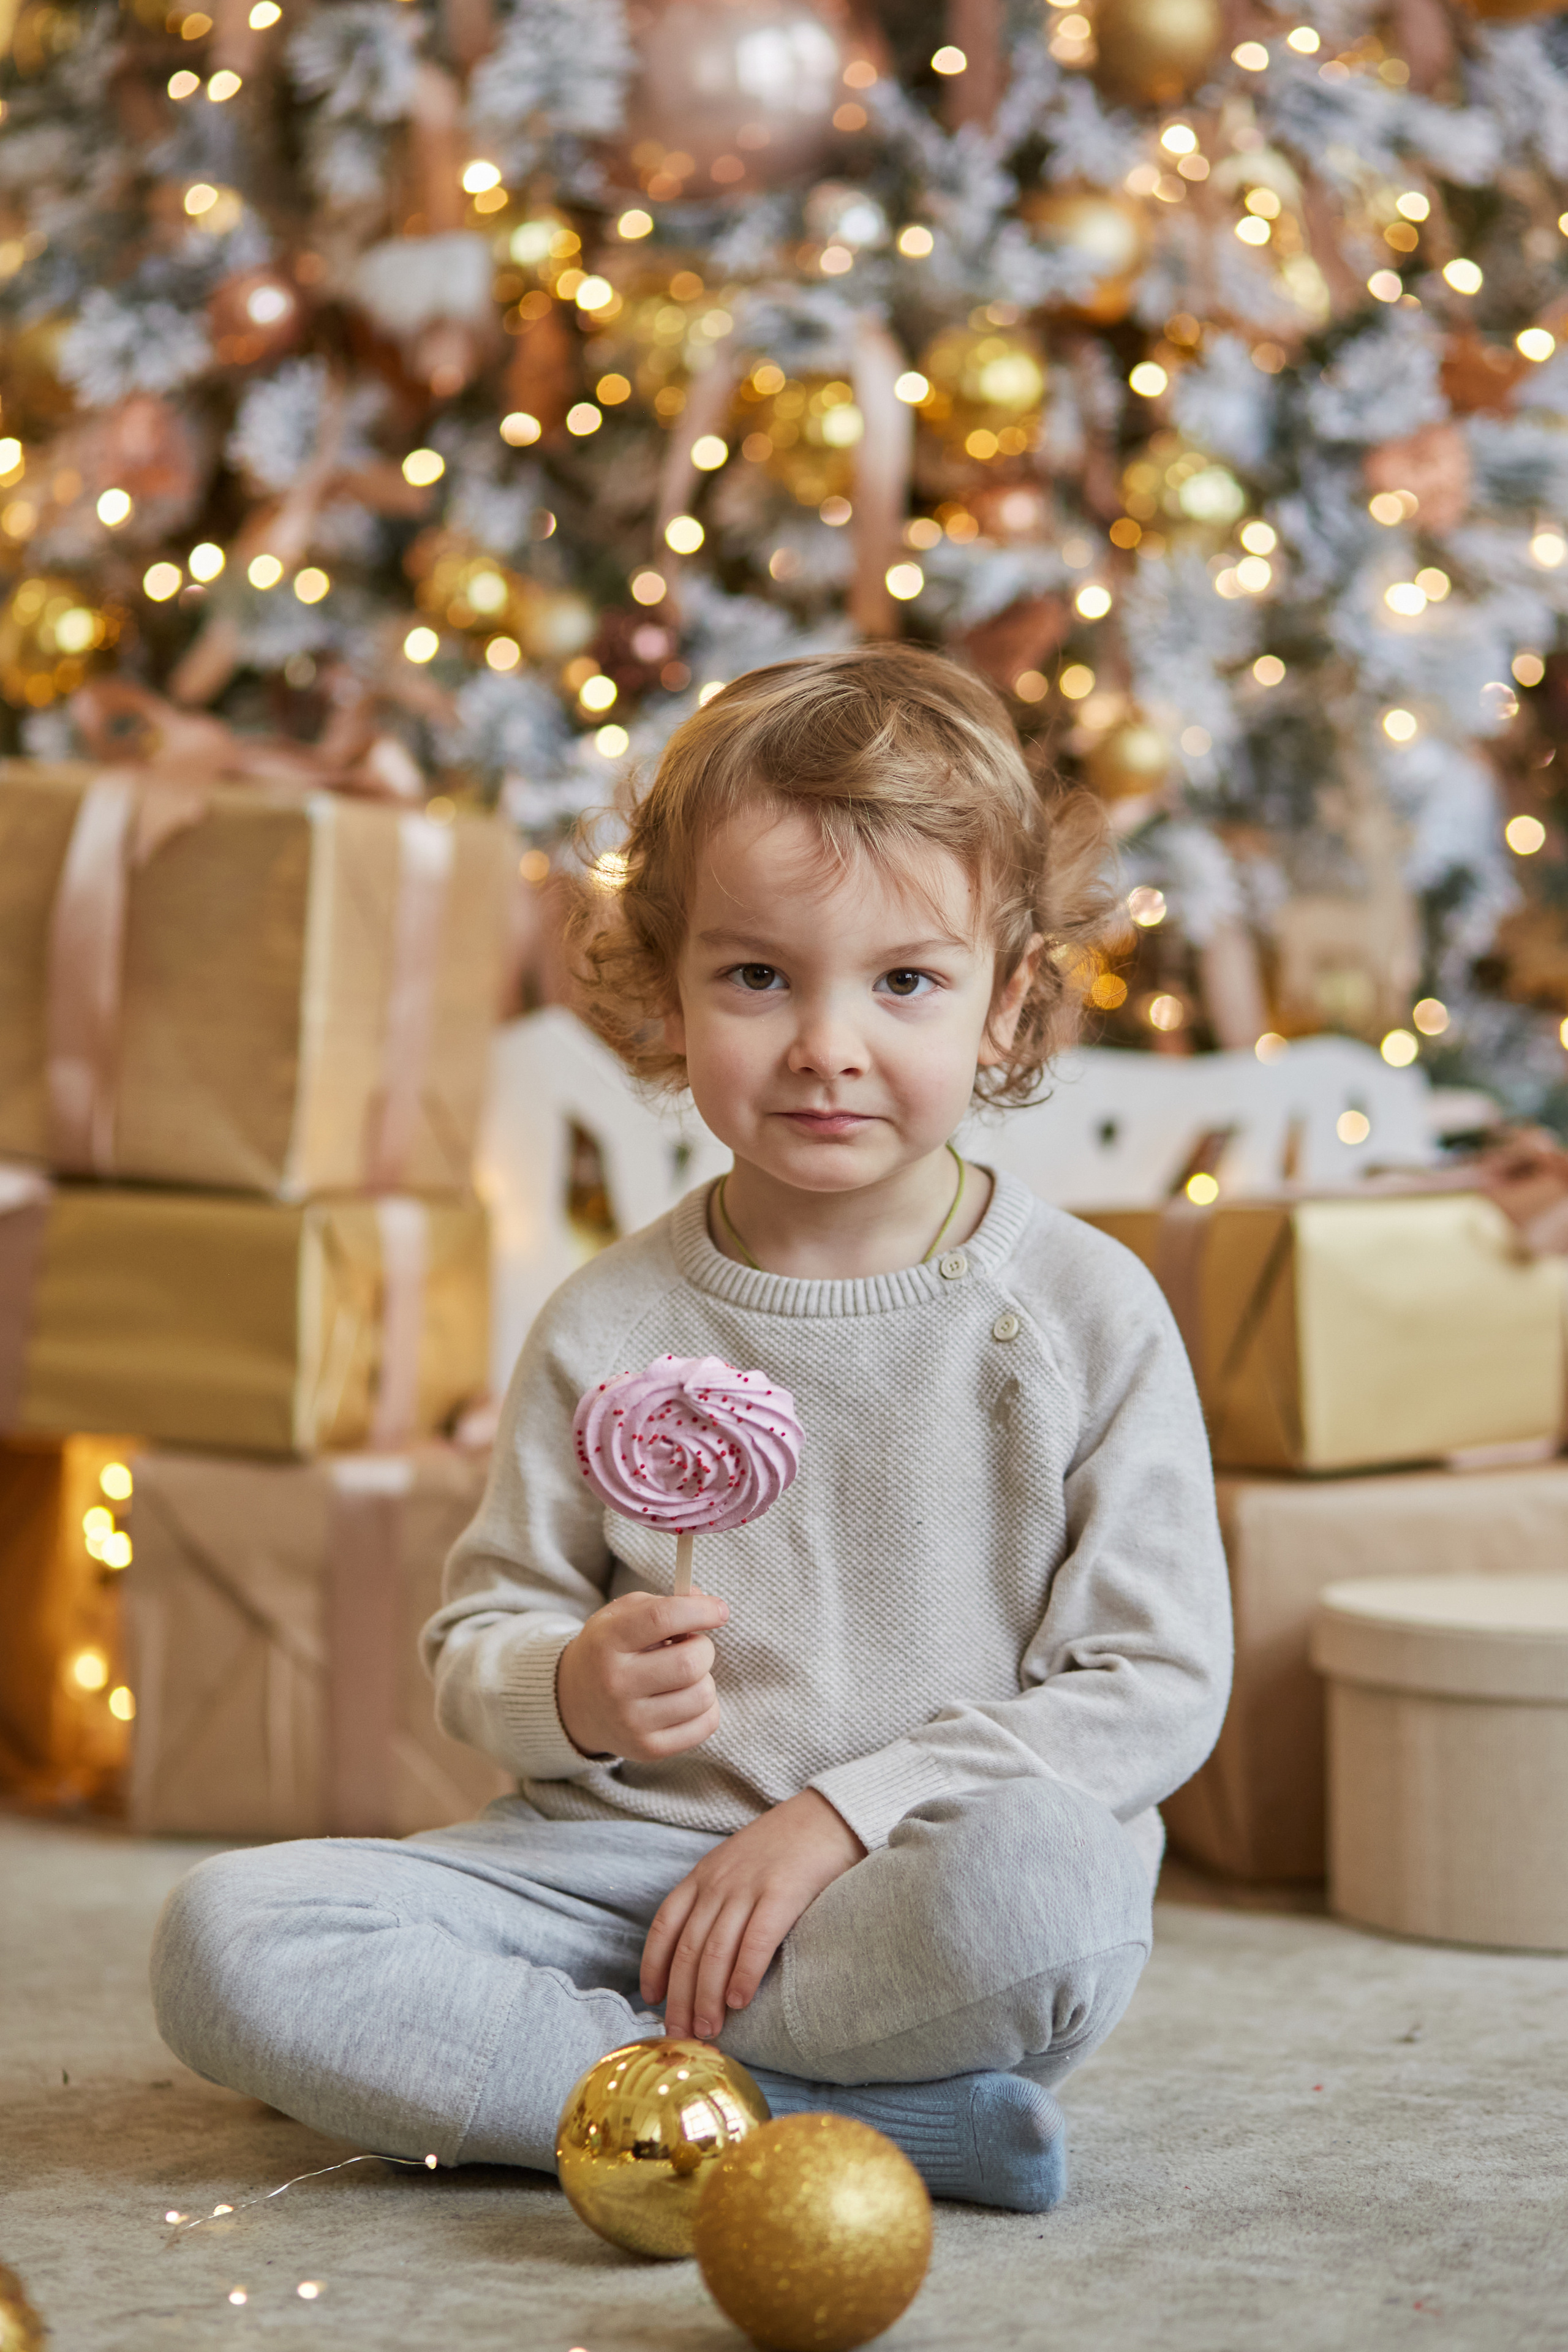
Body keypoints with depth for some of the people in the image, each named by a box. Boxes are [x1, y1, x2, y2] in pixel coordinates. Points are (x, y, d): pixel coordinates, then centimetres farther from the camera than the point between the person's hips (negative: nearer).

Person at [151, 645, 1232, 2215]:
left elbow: (1155, 1685, -3)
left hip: (919, 1880, -2)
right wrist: (572, 1690, -14)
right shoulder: (609, 1327, 6)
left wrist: (848, 1809, -13)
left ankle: (496, 2049, -19)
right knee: (225, 1938, -21)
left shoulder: (1088, 1313, 0)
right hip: (625, 1856, 3)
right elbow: (478, 1642, 11)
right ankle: (805, 2111, -24)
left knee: (1039, 1872, -39)